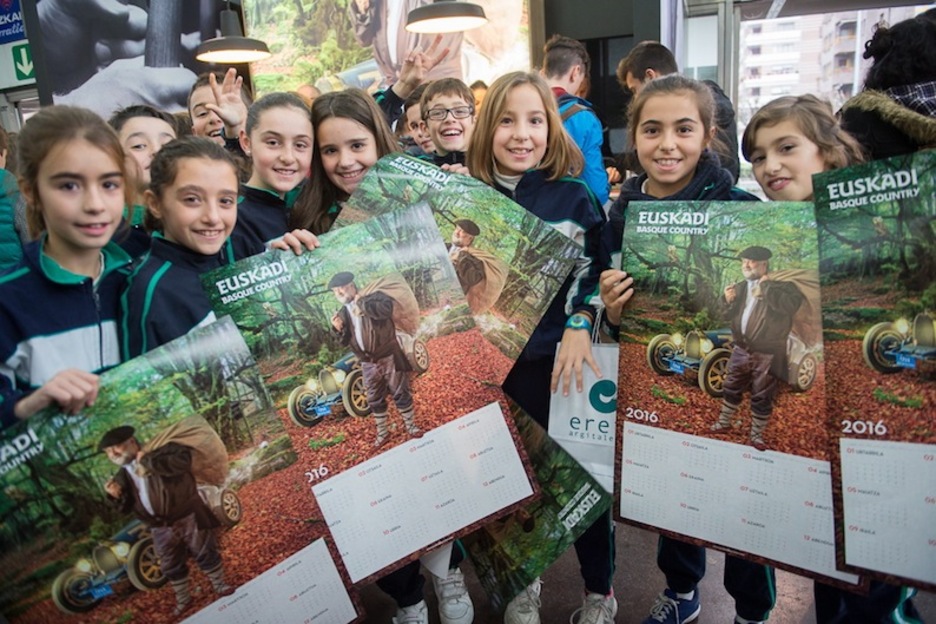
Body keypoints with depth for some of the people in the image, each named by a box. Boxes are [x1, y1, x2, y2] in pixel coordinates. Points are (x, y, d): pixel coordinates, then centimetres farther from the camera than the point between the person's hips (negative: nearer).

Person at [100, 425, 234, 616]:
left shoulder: (160, 451, -10)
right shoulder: (122, 477, 7)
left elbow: (182, 460, -30)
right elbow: (126, 508, 9)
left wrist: (149, 462, -28)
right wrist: (117, 496, -12)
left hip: (188, 518, -5)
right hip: (162, 530, 5)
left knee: (206, 553, 8)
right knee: (171, 568, 15)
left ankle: (219, 585, 27)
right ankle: (183, 600, 34)